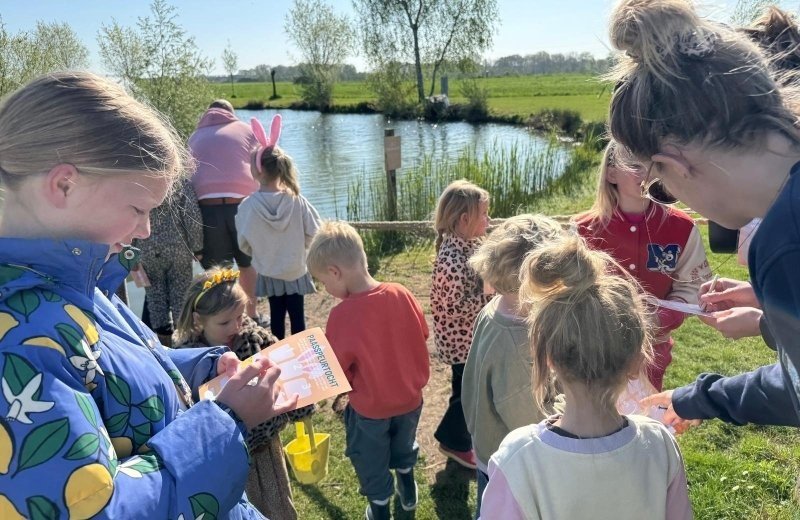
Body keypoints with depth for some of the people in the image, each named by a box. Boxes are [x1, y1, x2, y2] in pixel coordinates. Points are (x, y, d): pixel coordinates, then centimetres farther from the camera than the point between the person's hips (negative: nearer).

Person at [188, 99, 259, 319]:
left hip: (206, 205, 1)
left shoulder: (195, 137, 22)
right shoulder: (245, 129, 16)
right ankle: (251, 314, 24)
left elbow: (189, 173, 23)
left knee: (215, 271, 7)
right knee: (247, 263, 14)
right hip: (242, 203, -1)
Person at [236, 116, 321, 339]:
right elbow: (314, 231, -7)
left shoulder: (248, 205, -16)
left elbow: (244, 243, -8)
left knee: (277, 314, 12)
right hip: (295, 268, 0)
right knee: (297, 314, 9)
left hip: (269, 271, 0)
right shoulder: (296, 201, -13)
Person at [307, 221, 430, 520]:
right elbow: (422, 335, -1)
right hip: (410, 398, 5)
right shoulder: (401, 294, -17)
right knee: (403, 449, 33)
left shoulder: (342, 315, -29)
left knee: (372, 466, 23)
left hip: (370, 408, -5)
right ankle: (408, 493, 56)